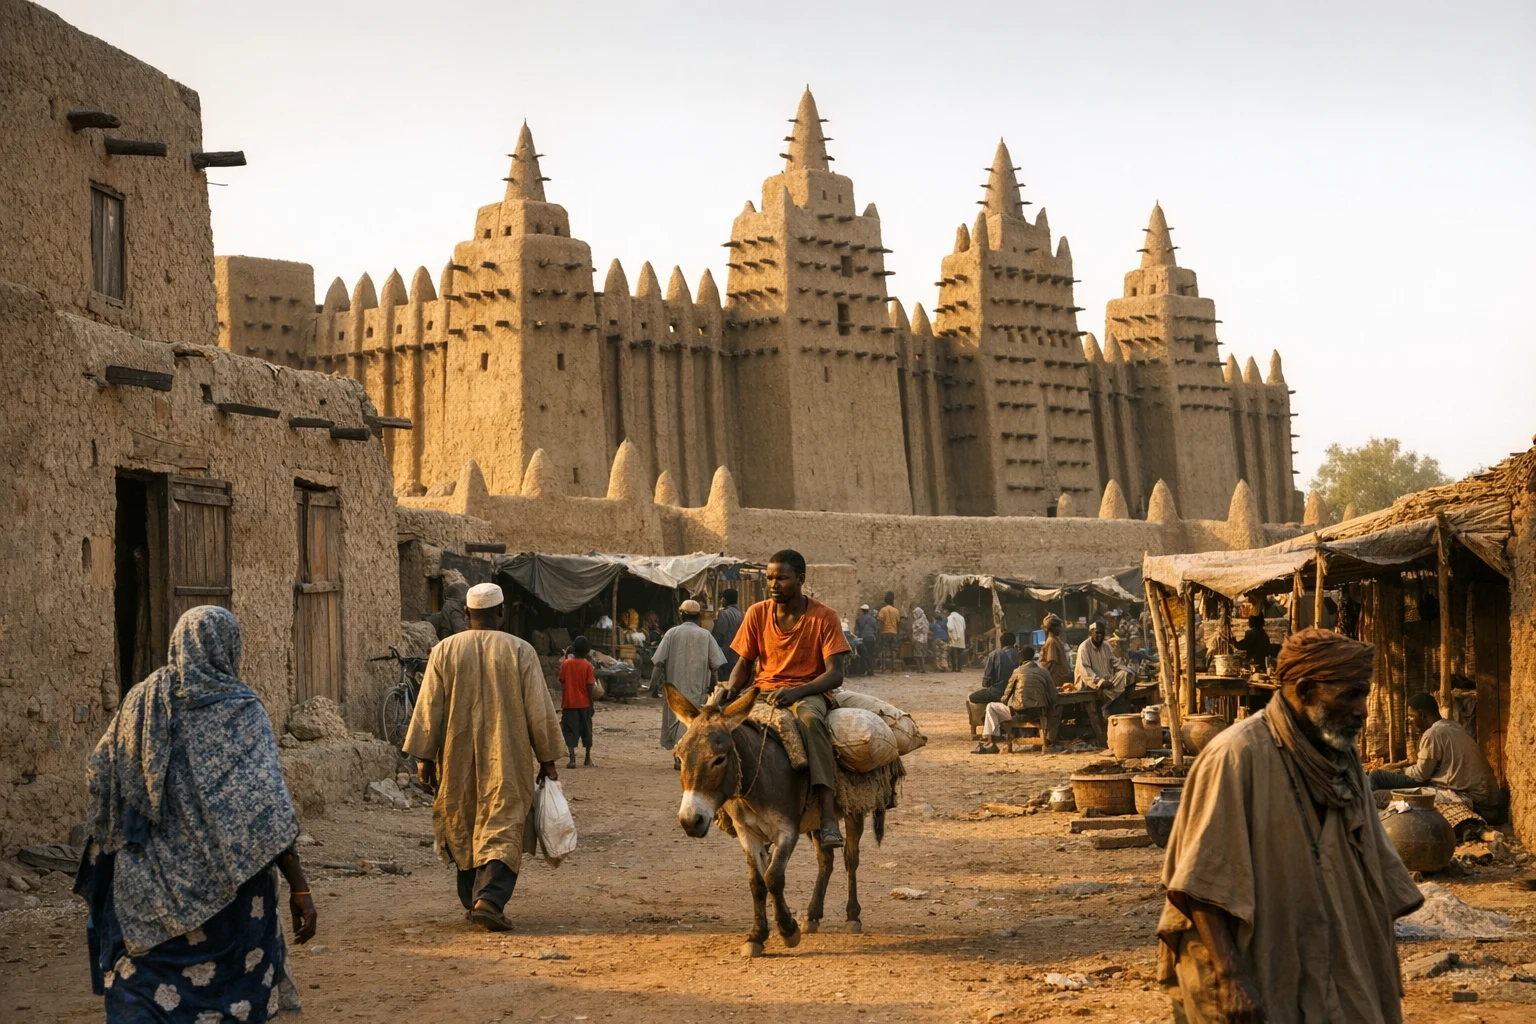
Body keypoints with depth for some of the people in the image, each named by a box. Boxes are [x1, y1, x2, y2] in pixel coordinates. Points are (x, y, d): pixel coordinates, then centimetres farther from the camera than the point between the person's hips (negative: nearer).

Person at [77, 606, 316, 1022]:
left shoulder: (141, 702, 2)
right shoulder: (239, 710, -10)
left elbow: (99, 777, 10)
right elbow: (267, 811, -16)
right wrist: (299, 886, -15)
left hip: (146, 891, 3)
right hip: (221, 890, -3)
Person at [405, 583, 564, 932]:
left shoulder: (445, 650, 0)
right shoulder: (520, 651, -5)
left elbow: (428, 708, -1)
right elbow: (539, 710, -3)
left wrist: (424, 758, 4)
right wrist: (547, 759, 5)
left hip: (458, 761, 2)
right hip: (506, 760, -2)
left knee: (463, 830, 16)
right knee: (502, 830, -2)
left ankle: (472, 900, 22)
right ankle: (489, 899, -19)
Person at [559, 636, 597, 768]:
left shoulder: (566, 664, -3)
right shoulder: (587, 665, -6)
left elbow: (562, 683, 1)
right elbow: (589, 687, -6)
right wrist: (591, 704, 1)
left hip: (569, 703, 0)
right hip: (584, 703, 0)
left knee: (570, 731, -2)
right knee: (586, 730, 14)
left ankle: (572, 758, -16)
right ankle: (588, 758, 22)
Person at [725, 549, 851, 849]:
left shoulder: (823, 617, -5)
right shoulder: (757, 614, 5)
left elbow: (836, 673, -10)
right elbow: (744, 663, 12)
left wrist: (797, 692, -27)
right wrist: (730, 692, -11)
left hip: (807, 691, -3)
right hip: (762, 689, 4)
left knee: (810, 719, -41)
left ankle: (828, 818, -50)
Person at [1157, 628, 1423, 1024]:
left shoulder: (1341, 759, 7)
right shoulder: (1238, 755, -16)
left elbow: (1373, 874, 15)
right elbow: (1202, 881, -19)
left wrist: (1384, 967, 15)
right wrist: (1231, 977, -24)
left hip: (1330, 978, 7)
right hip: (1255, 987, -7)